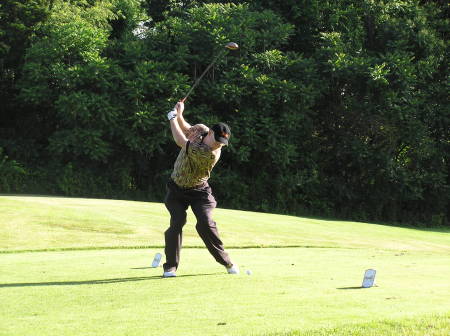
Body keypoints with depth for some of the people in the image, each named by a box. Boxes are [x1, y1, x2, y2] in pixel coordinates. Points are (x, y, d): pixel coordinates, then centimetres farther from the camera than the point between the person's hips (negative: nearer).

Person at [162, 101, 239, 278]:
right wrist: (179, 116, -8)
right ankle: (170, 266, -6)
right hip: (177, 188, 4)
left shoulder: (211, 154, -30)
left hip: (198, 190, -4)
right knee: (177, 222, -12)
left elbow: (181, 142, -30)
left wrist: (173, 118, -19)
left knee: (205, 224, -16)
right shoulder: (200, 129, -12)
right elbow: (186, 130, 13)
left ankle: (226, 261, 2)